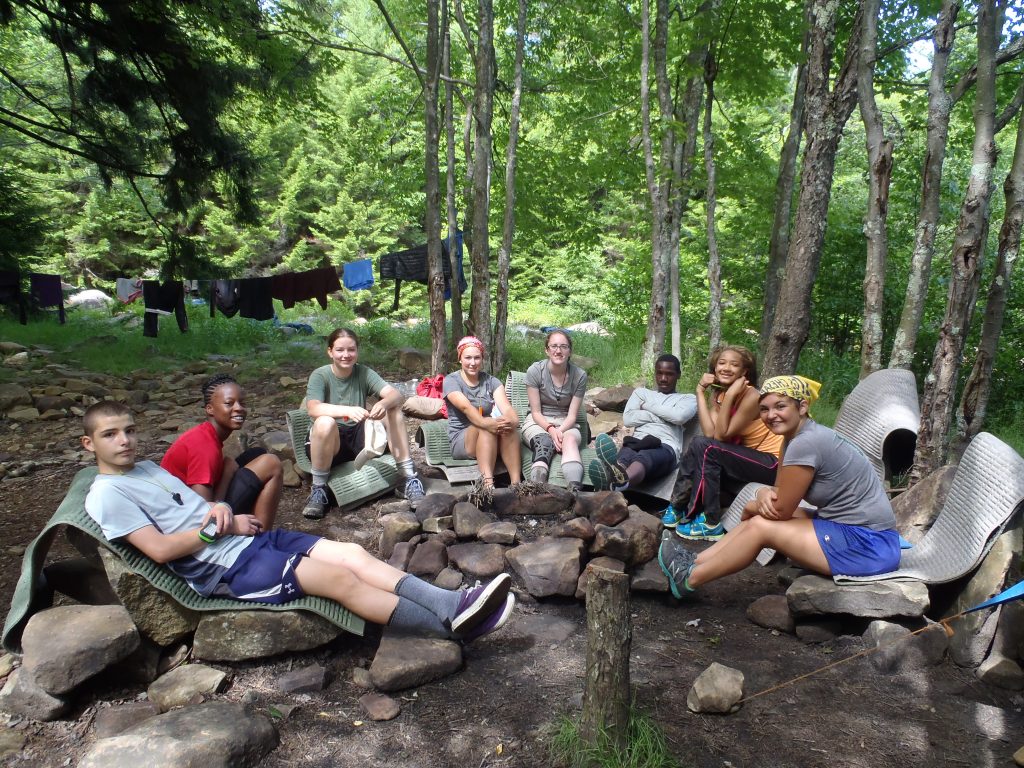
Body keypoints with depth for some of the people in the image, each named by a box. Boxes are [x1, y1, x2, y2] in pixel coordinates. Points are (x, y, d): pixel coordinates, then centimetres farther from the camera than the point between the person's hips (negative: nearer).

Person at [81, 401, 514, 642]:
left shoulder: (149, 469, 23)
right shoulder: (106, 495, -3)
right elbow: (160, 549, -13)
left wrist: (222, 510, 0)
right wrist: (220, 528, -8)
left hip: (251, 538, 8)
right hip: (224, 568, -8)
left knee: (352, 553, -12)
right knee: (342, 579, -22)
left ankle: (452, 604, -20)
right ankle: (453, 626, -23)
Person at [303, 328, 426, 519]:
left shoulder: (364, 373, -1)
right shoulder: (320, 376, -10)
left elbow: (395, 394, -15)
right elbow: (313, 409, -29)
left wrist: (383, 403, -39)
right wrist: (348, 410, -46)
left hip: (358, 438, 4)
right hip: (327, 443, -3)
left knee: (393, 409, -17)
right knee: (325, 423, -37)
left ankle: (409, 479, -18)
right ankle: (319, 489, -19)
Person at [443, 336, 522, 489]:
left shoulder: (491, 381, 6)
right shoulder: (451, 381, -5)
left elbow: (506, 407, -12)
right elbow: (466, 407, -24)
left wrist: (513, 421, -37)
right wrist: (487, 423, -44)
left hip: (493, 442, 3)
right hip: (461, 440, -3)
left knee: (507, 426, -30)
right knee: (486, 428, -34)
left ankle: (516, 484, -41)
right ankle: (487, 484, -49)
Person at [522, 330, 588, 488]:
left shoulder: (579, 375, -5)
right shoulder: (535, 371, -9)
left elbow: (572, 415, -4)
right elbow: (536, 412, -6)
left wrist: (560, 430, -23)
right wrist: (550, 429, -24)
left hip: (566, 424, 1)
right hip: (537, 422, -1)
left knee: (570, 440, -35)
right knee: (544, 442, -36)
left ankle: (575, 490, -60)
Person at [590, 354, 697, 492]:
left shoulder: (688, 399, 25)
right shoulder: (642, 392, 32)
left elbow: (679, 416, -3)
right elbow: (628, 419, 10)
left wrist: (648, 406, 9)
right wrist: (664, 416, 7)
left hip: (666, 448, -2)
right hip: (637, 443, 3)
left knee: (644, 457, -42)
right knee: (627, 455, -39)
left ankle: (620, 481, -77)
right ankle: (611, 476, -75)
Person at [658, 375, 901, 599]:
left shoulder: (805, 443, -22)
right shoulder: (795, 436, 7)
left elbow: (781, 509, -16)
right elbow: (779, 491, 11)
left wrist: (752, 507, 4)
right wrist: (763, 493, -11)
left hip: (869, 545, -10)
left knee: (761, 526, -10)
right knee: (765, 512, 9)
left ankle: (689, 578, 4)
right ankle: (695, 562, 13)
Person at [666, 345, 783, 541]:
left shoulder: (751, 396, -20)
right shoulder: (717, 394, 1)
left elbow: (720, 435, -22)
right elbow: (709, 433, -15)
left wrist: (730, 396, -28)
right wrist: (700, 391, -16)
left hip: (771, 463, -7)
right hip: (748, 457, 7)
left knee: (703, 447, -21)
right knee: (699, 445, -11)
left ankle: (711, 523, -13)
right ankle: (679, 507, -2)